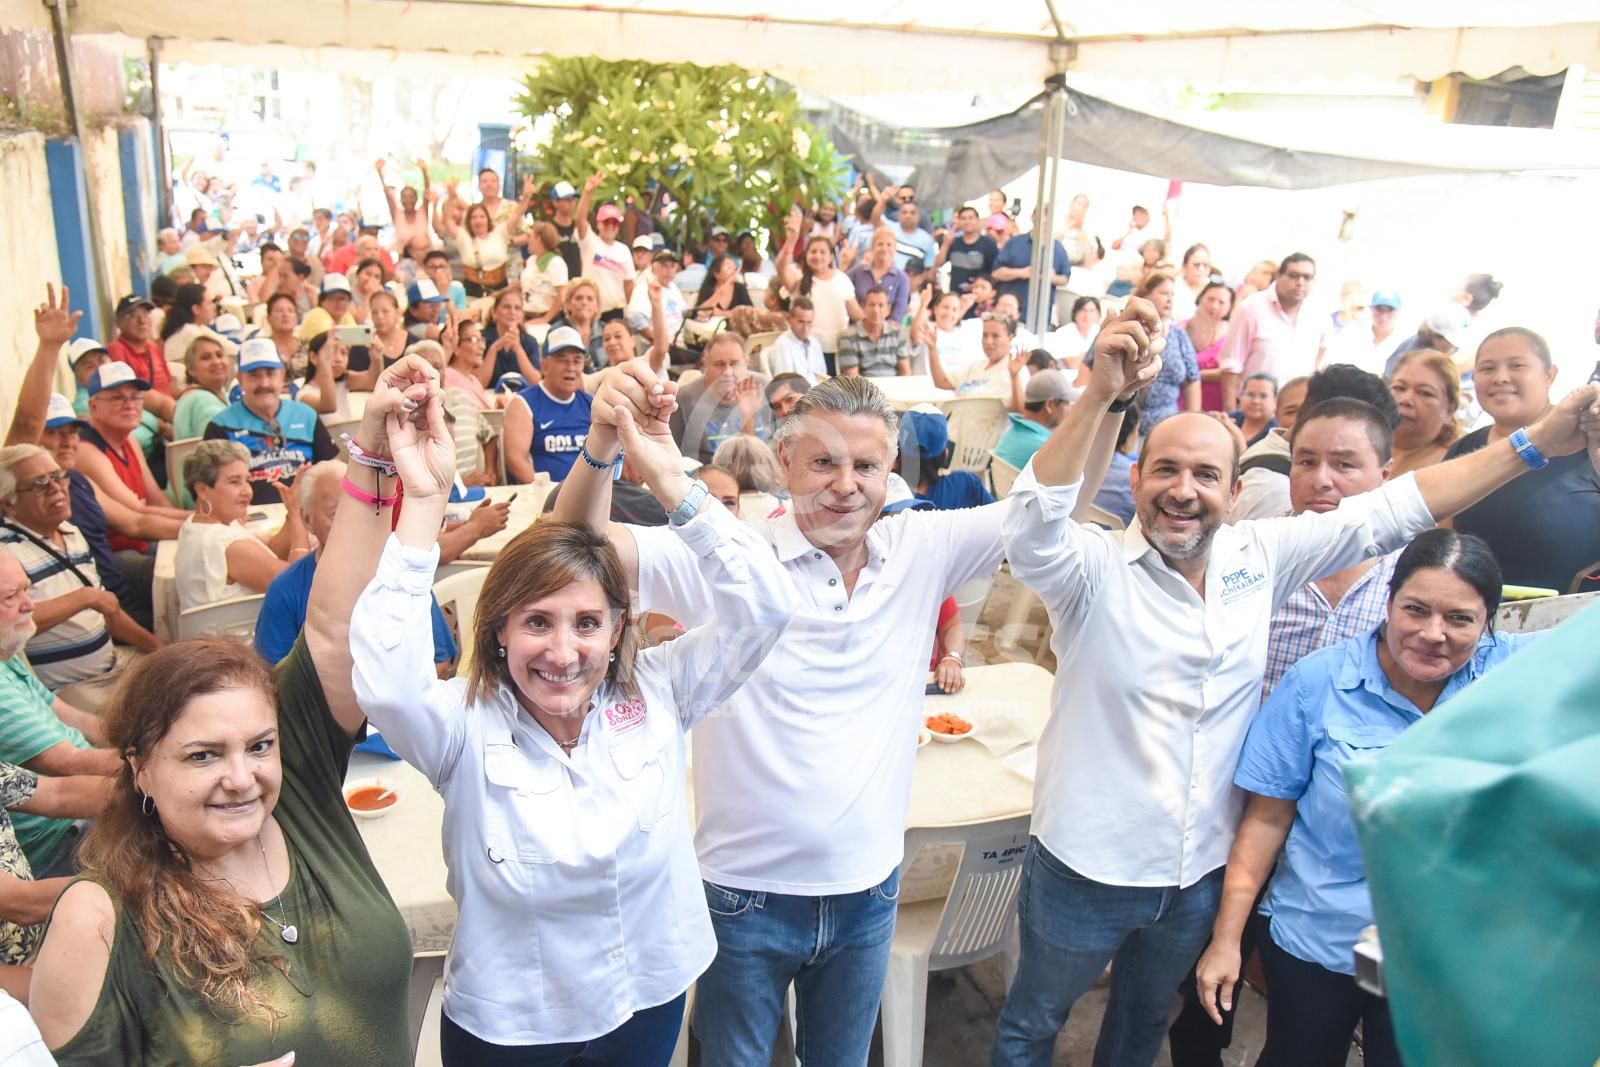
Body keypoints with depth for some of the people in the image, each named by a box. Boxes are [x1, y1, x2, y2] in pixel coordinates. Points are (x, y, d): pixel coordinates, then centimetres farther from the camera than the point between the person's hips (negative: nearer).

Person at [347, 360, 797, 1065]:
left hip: (650, 1006, 2)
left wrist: (671, 483, -27)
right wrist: (424, 503, -39)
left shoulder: (656, 694, -12)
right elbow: (384, 680, -38)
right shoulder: (466, 725, -18)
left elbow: (764, 609, -21)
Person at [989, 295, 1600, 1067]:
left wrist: (1537, 442, -5)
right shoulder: (1094, 568, -20)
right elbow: (1030, 529, -40)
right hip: (1087, 865, -4)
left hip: (1202, 871, 5)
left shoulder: (1259, 556, -6)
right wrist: (1100, 394, -51)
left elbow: (1393, 510, -2)